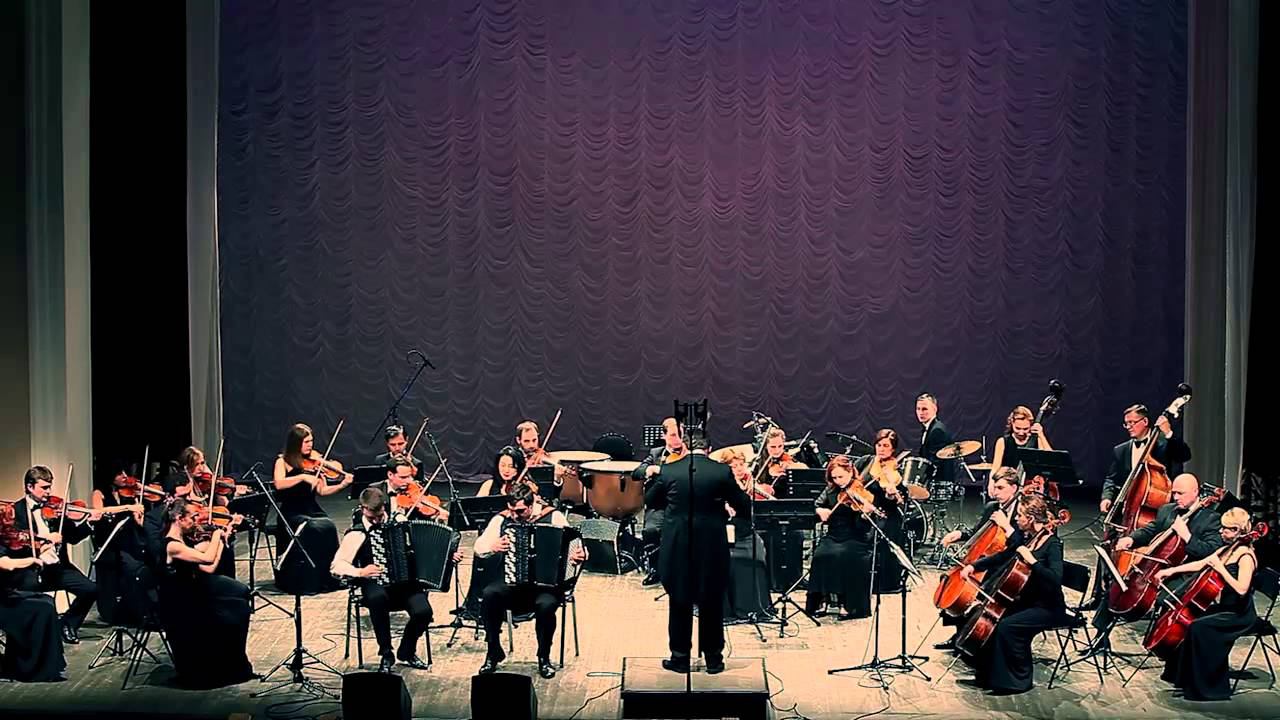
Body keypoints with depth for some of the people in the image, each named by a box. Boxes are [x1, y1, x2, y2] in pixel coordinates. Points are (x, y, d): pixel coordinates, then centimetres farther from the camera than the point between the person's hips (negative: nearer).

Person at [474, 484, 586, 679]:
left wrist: (580, 556, -23)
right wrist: (493, 547, -16)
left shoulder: (553, 517, -1)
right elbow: (478, 547, 5)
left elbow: (573, 544, -1)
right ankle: (494, 653, -8)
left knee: (546, 605, -34)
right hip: (511, 581, 2)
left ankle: (544, 657, -6)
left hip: (546, 582, -2)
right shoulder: (502, 519, 5)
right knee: (490, 594, -29)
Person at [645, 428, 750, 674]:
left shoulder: (668, 471, -5)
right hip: (712, 548, 0)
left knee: (679, 603, 12)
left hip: (677, 548, 0)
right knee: (711, 605, 12)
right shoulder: (722, 472, -8)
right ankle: (713, 658, 19)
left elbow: (649, 501, 9)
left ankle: (680, 657, 18)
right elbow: (744, 507, -2)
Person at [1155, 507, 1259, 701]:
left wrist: (1220, 568, -25)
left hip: (1240, 615, -9)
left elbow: (1241, 589, -29)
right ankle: (1185, 677, 4)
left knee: (1198, 627, -26)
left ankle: (1205, 686, -16)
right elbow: (1200, 564, 17)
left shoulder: (1246, 556, -16)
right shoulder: (1225, 550, 10)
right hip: (1224, 608, 9)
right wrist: (1172, 570, 9)